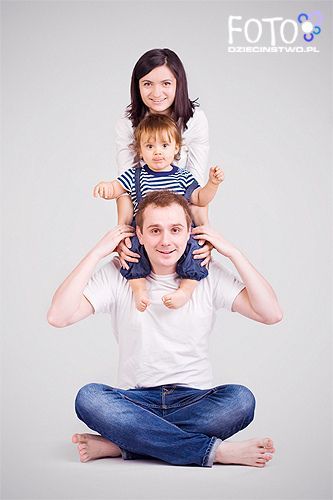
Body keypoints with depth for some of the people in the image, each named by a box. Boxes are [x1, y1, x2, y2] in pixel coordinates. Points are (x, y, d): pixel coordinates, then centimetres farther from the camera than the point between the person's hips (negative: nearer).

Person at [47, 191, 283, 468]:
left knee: (241, 399, -30)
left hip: (195, 402, 1)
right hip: (135, 402, 0)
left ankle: (119, 444, -24)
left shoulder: (209, 275, 2)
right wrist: (97, 252, -12)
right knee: (88, 397, -31)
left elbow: (271, 314, -8)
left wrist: (234, 253, -9)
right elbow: (58, 317, -13)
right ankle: (214, 451, -28)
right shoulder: (117, 274, 0)